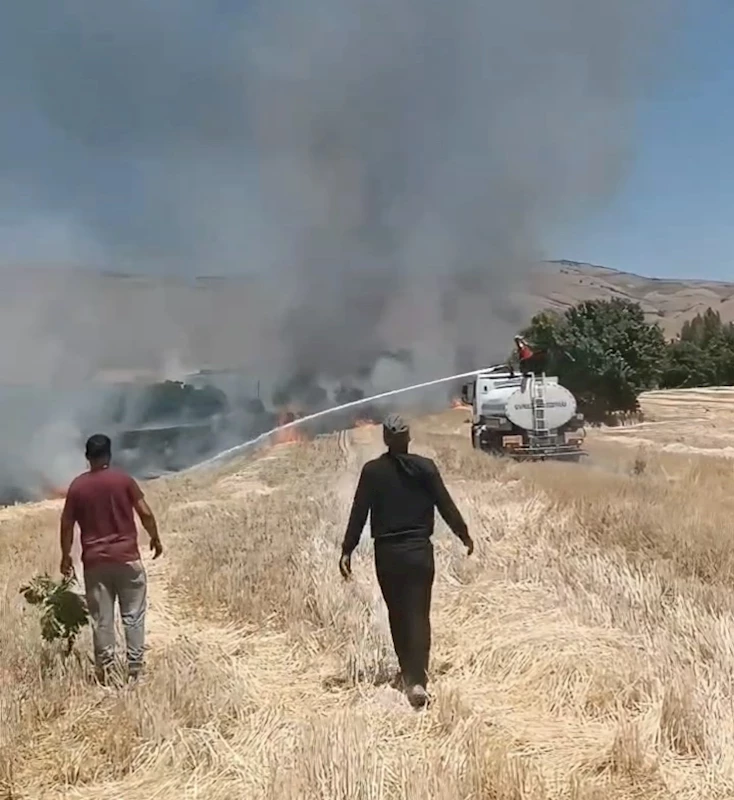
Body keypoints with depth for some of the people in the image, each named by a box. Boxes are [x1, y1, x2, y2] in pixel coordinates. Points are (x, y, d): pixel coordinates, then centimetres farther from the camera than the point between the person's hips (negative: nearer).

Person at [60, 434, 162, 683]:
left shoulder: (77, 486, 0)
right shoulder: (124, 480, -5)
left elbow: (67, 524, 3)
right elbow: (145, 513, -5)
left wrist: (66, 556, 14)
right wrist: (155, 539, 10)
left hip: (94, 560, 2)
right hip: (127, 557, -1)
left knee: (101, 619, 8)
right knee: (133, 615, 7)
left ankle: (105, 669, 13)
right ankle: (134, 667, 7)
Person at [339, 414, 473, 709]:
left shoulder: (372, 470, -4)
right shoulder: (425, 467, -5)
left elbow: (359, 513, -4)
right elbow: (446, 505, -1)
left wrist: (347, 550, 1)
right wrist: (464, 535, 12)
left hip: (386, 552, 1)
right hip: (419, 550, -1)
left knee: (397, 614, 17)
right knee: (419, 614, 1)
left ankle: (409, 674, 28)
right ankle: (417, 680, -11)